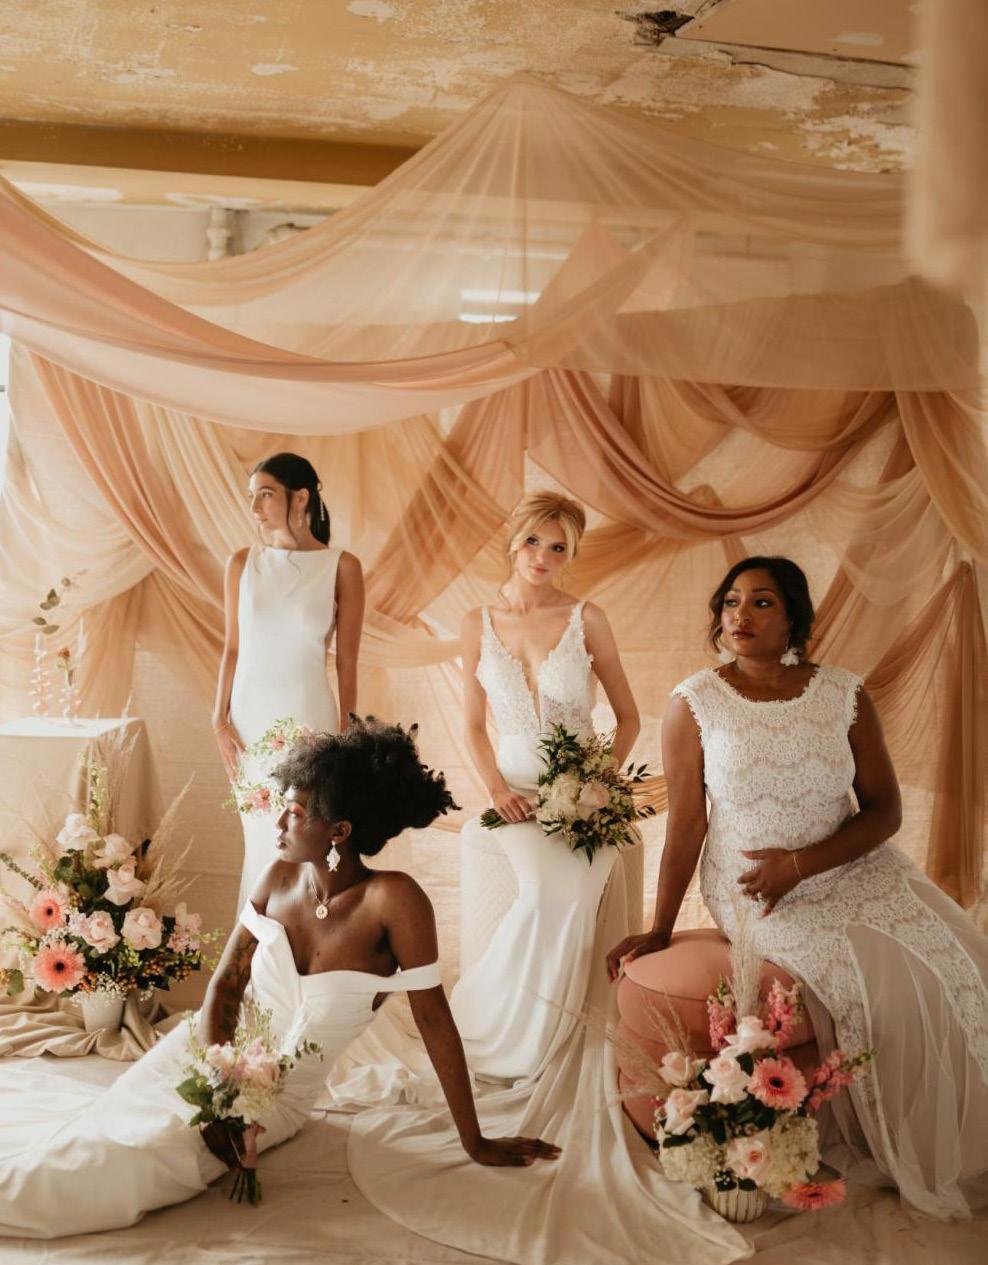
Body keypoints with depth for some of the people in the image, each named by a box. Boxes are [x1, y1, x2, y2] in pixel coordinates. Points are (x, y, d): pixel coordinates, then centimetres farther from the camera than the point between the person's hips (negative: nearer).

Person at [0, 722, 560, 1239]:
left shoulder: (392, 898, -25)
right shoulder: (281, 877, -9)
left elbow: (433, 1018, -21)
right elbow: (224, 985, -5)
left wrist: (475, 1142, -16)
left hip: (278, 1098, -3)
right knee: (94, 1139, -13)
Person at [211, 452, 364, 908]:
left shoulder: (341, 566, -4)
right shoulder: (242, 563, 5)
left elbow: (347, 661, -3)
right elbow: (232, 647, 8)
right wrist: (220, 718, 1)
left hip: (309, 717, -3)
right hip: (250, 717, 3)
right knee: (261, 840, 10)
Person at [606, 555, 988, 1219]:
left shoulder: (845, 696, 0)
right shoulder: (695, 703, -5)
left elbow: (884, 810, -1)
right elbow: (687, 823, -3)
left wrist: (801, 862, -16)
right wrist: (661, 929, -3)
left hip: (854, 869, 3)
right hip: (755, 893, -3)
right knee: (876, 987, -25)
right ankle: (882, 1149, 2)